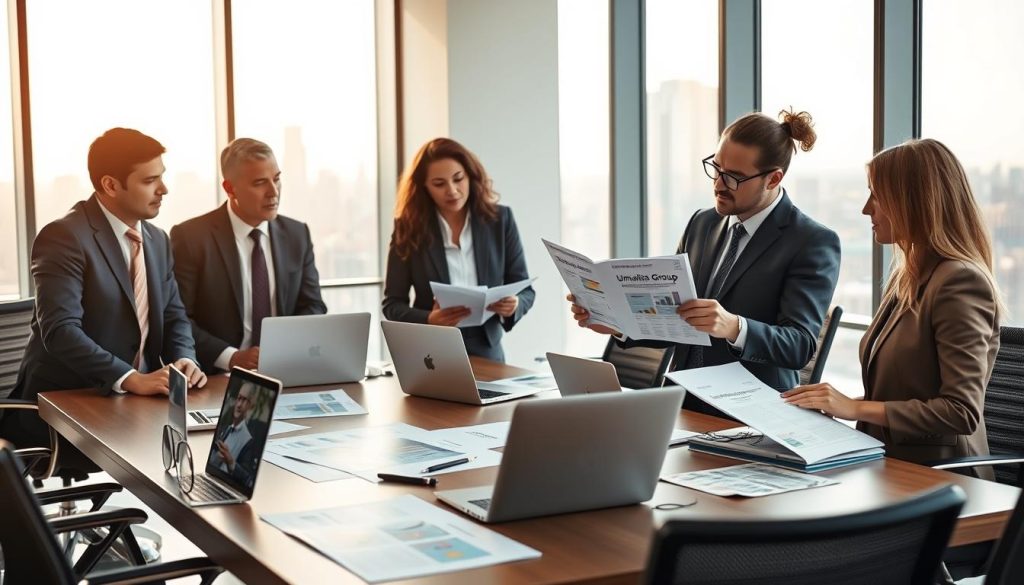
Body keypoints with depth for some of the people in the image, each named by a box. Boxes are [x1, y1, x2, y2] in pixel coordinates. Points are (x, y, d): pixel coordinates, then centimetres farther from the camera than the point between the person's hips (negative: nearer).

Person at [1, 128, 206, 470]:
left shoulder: (157, 240, 11)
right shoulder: (63, 237, -14)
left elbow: (174, 316, 13)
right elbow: (59, 329, -24)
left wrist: (184, 360, -9)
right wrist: (131, 378, -33)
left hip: (135, 402, 7)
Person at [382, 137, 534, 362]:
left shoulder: (500, 219, 3)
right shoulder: (409, 227, -1)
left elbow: (525, 290, 7)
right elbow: (392, 304, 2)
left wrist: (514, 305, -16)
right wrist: (429, 320, -17)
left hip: (486, 352, 1)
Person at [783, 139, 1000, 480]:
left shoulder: (959, 282, -13)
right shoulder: (906, 276, 15)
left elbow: (963, 412, -19)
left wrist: (857, 408, -20)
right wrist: (837, 405, 2)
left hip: (935, 477, -8)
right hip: (891, 464, 8)